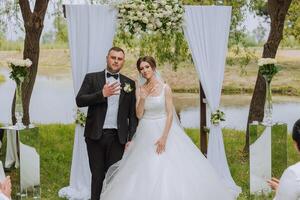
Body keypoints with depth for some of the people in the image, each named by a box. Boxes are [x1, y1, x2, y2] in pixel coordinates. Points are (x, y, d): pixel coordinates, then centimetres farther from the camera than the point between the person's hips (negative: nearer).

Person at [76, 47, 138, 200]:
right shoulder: (92, 78, 6)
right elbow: (79, 100, -6)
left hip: (118, 137, 1)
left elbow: (133, 114, 9)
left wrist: (132, 138, 1)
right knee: (97, 175, 6)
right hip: (96, 135, -1)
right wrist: (102, 94, -18)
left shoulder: (129, 83, 10)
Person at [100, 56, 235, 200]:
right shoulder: (139, 90, 4)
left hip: (165, 129, -2)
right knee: (146, 171, 0)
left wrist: (164, 137, -17)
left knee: (169, 167, -6)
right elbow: (139, 115, -1)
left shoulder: (165, 88, -4)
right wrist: (142, 98, -16)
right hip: (146, 133, 2)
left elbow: (170, 114, -9)